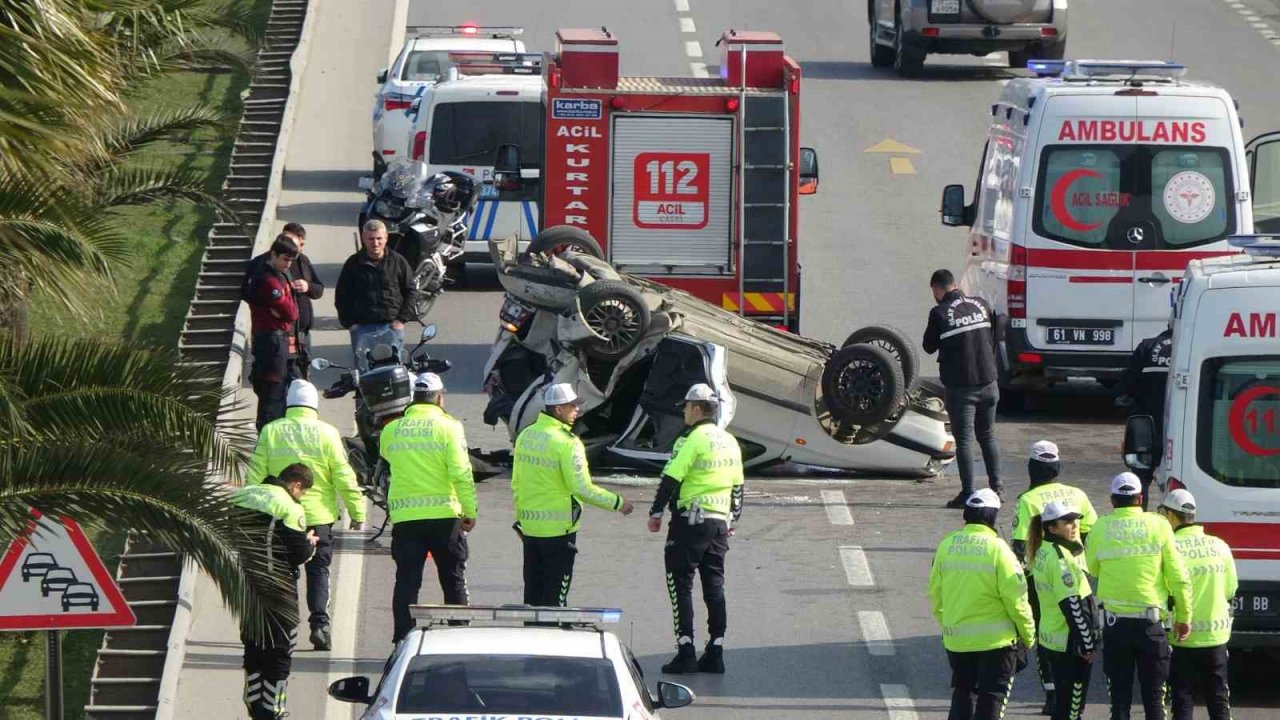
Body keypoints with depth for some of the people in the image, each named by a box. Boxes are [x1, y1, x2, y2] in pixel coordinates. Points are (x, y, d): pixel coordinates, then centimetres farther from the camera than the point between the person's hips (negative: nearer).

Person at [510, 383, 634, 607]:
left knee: (533, 591, 14)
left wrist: (519, 518, 23)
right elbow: (582, 489, -18)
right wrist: (617, 503, -8)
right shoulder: (567, 443, -17)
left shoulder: (525, 436, 6)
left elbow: (516, 483, 13)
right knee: (555, 595, 1)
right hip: (558, 529, -7)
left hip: (529, 527, 7)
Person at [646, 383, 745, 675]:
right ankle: (715, 653, 9)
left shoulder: (692, 440, -13)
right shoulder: (730, 443, 12)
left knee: (680, 584, -2)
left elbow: (671, 478, -14)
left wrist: (656, 512, -5)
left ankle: (685, 652, -8)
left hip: (690, 522, -7)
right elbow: (737, 486, 19)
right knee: (714, 586, 10)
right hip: (719, 521, 7)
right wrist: (733, 519, 29)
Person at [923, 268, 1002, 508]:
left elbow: (929, 347, -1)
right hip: (988, 381, 5)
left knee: (963, 439, 1)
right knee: (987, 435, 18)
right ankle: (996, 485, 18)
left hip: (960, 386, -5)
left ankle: (968, 493, -2)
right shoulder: (980, 305, 3)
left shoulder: (939, 313, -13)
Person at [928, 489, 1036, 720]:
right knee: (992, 699, 3)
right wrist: (1028, 635, 1)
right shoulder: (997, 549, -15)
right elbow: (1015, 599, -13)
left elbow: (935, 593, 8)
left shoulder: (947, 546, -1)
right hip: (995, 640, -4)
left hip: (955, 638, 4)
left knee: (962, 693, 19)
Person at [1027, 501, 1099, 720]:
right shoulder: (1060, 558, -20)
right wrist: (1087, 643, -16)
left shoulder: (1042, 552, 9)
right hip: (1069, 643, -10)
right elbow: (1072, 604, -21)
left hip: (1050, 638, 10)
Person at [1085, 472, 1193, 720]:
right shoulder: (1158, 526, -5)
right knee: (1154, 698, 7)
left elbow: (1092, 569, 11)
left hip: (1115, 622, 1)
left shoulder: (1101, 528, -3)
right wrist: (1184, 617, 6)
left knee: (1119, 696, 7)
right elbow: (1178, 577, -4)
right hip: (1150, 622, -1)